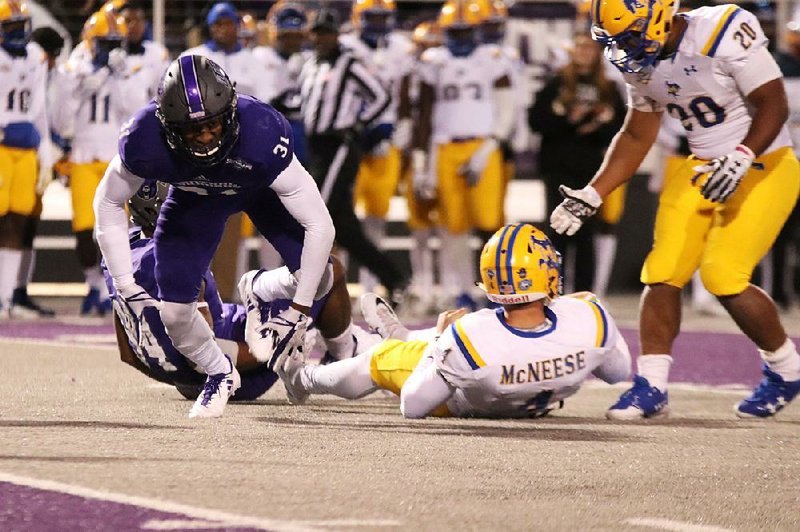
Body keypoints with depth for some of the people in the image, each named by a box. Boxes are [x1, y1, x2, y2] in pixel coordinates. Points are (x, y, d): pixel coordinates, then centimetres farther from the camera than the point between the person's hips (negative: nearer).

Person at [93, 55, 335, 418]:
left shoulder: (261, 134, -43)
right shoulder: (144, 140, -36)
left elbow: (319, 224, -36)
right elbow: (108, 204, -14)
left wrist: (300, 310, -32)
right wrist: (126, 287, -19)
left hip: (262, 188, -1)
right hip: (195, 196, 1)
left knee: (320, 276, -23)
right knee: (173, 312, -8)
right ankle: (219, 374, 23)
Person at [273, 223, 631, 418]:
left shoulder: (467, 337, -43)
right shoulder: (590, 320, -41)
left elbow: (412, 407, -26)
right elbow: (619, 373, -15)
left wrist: (441, 337, -13)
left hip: (464, 404, -3)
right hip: (541, 403, 3)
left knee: (384, 358, 20)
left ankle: (305, 378, 53)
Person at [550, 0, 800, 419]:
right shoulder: (643, 63, 1)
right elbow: (636, 137, 13)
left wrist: (740, 158, -34)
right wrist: (592, 195, 7)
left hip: (764, 167, -7)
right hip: (704, 171, 7)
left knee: (723, 276, -15)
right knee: (662, 271, -5)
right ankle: (651, 387, 4)